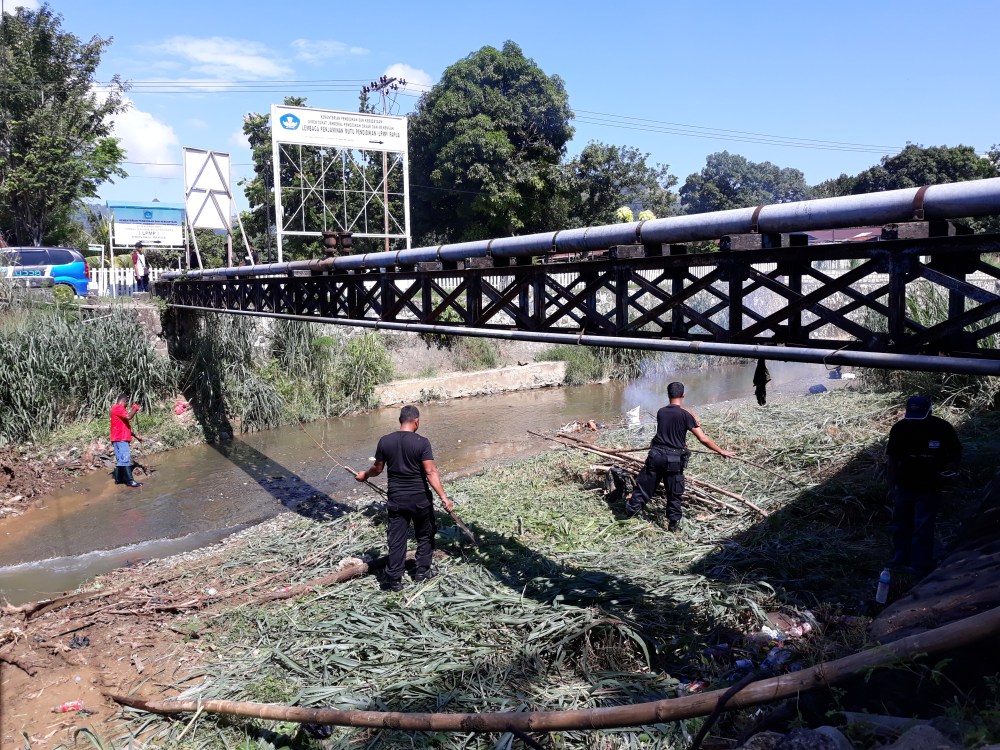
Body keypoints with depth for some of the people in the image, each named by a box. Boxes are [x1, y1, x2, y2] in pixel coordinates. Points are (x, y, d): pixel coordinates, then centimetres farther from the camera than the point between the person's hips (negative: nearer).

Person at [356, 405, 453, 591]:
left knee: (396, 539, 8)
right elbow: (431, 472, -20)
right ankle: (422, 571, 25)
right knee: (425, 535, 18)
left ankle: (394, 579, 10)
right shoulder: (422, 442, -15)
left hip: (396, 498, 2)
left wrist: (364, 475, 28)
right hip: (420, 498, -2)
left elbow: (377, 468, 7)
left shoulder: (385, 441, -4)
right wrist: (444, 497, -18)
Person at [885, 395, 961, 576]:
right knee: (900, 524, 11)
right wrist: (891, 486, 1)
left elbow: (956, 453, 3)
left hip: (929, 488, -3)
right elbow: (892, 459, 0)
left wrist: (951, 467, -18)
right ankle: (901, 560, 26)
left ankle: (921, 567, 3)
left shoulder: (942, 428, -13)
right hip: (904, 485, 3)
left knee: (923, 527, -6)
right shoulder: (900, 429, -9)